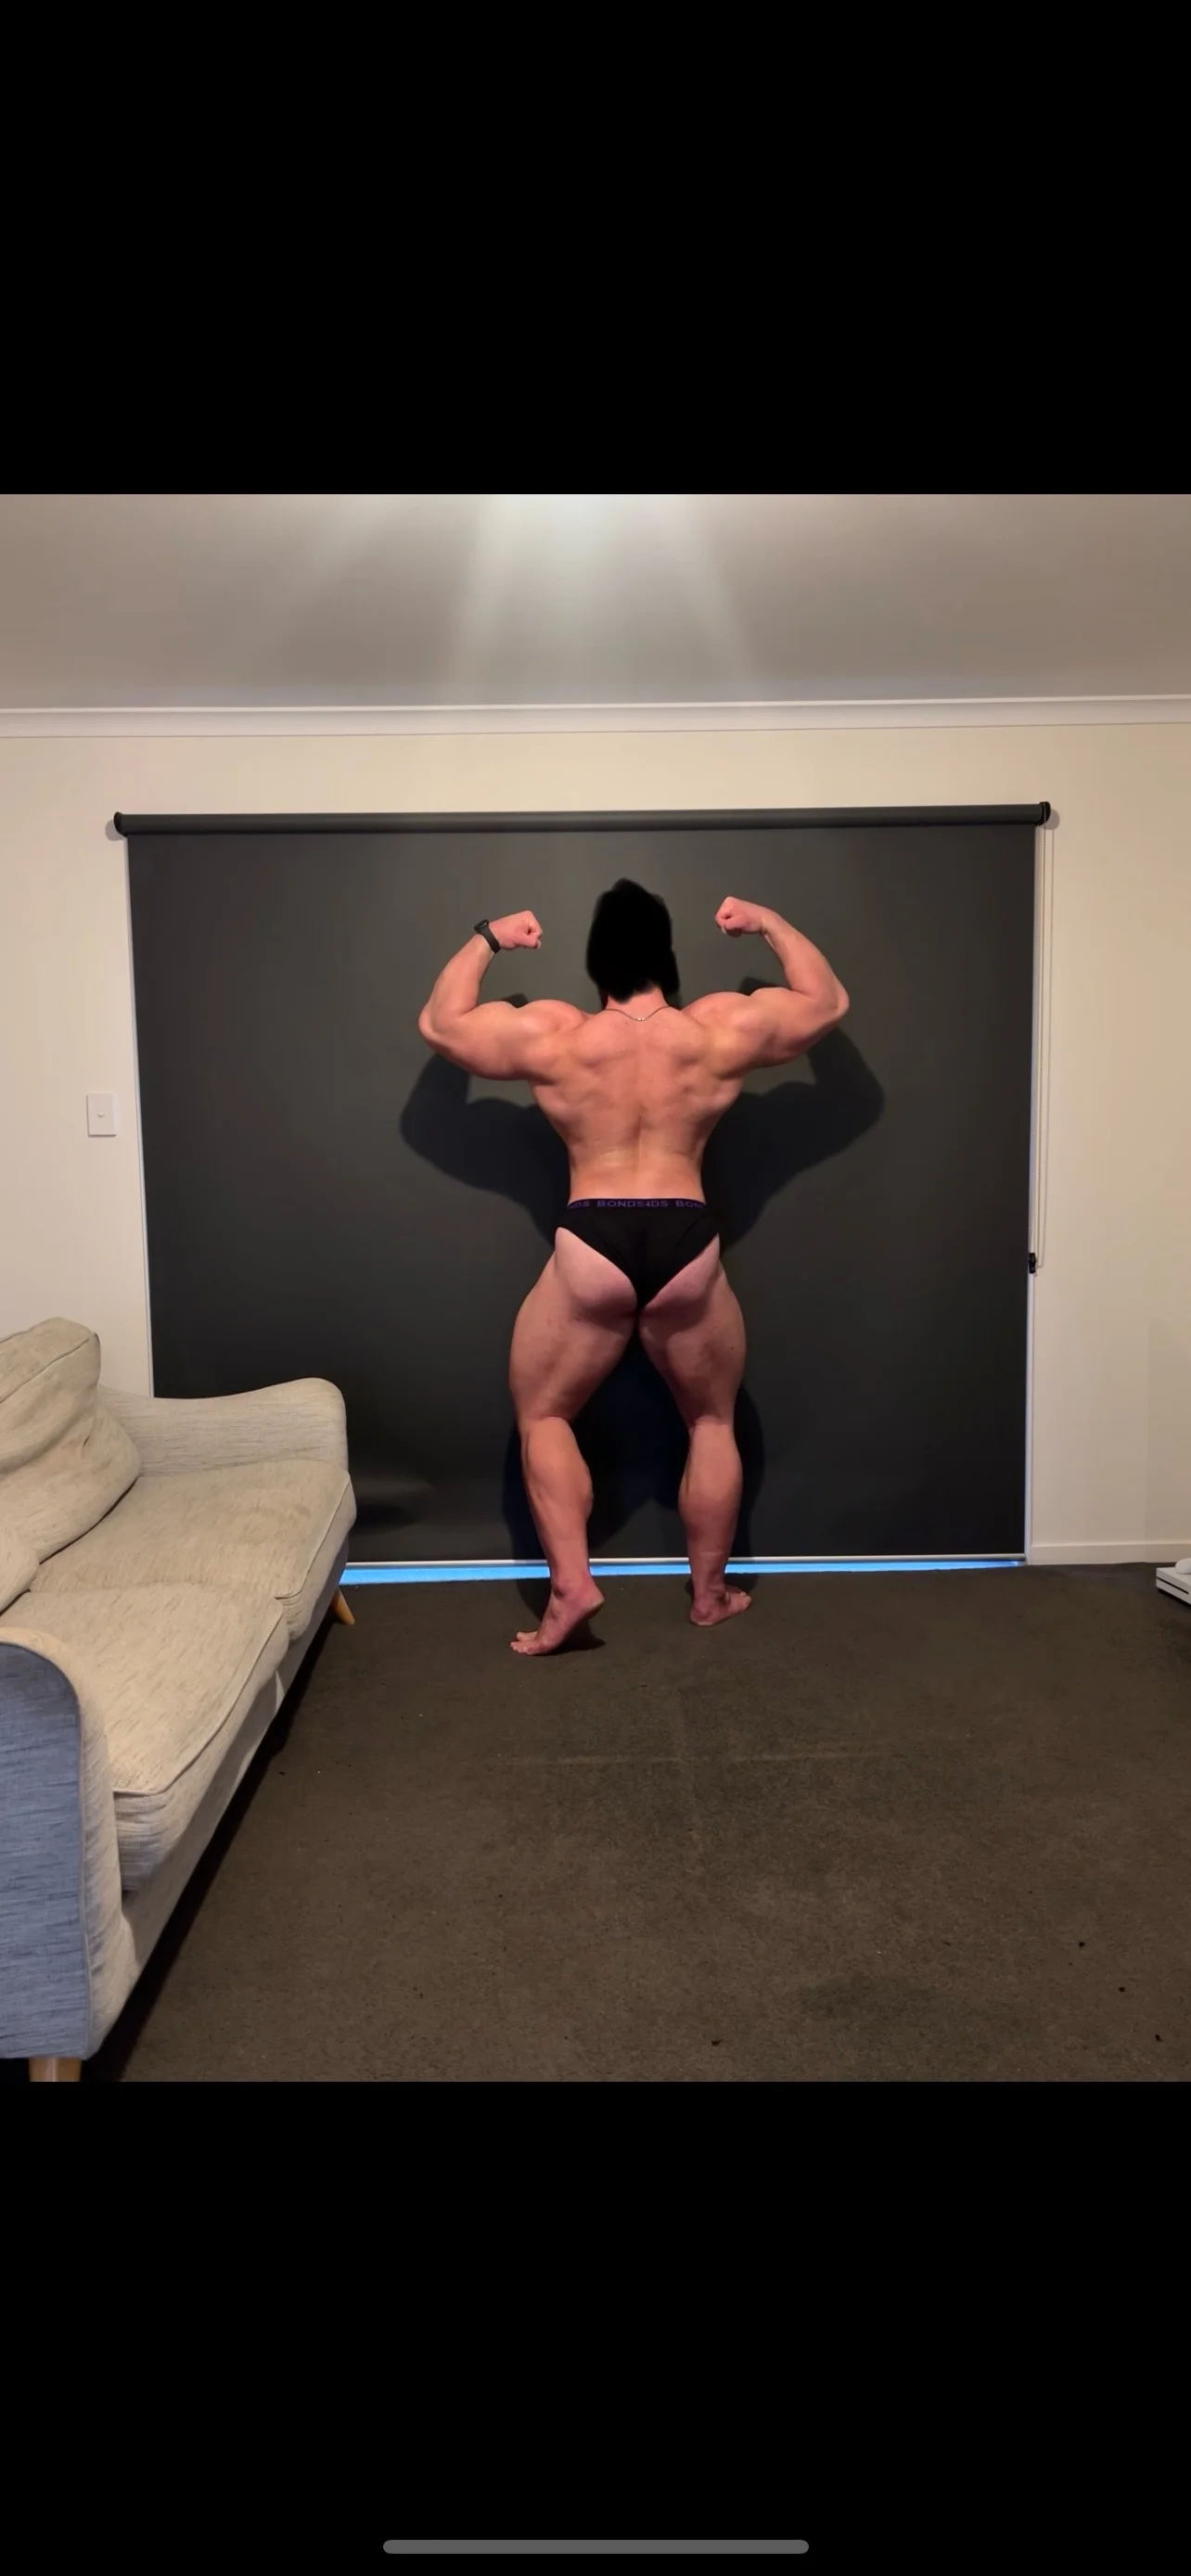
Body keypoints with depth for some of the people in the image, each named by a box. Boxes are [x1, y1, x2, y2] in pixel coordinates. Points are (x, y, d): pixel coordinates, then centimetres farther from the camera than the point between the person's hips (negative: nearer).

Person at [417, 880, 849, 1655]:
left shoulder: (551, 1034, -1)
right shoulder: (723, 1029, 1)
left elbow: (440, 1024, 14)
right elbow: (828, 1001, 18)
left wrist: (485, 941, 24)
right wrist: (770, 923, 27)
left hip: (592, 1249, -1)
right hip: (688, 1246, 2)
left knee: (542, 1416, 17)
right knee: (713, 1422, 21)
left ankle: (571, 1586, 6)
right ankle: (710, 1593, 28)